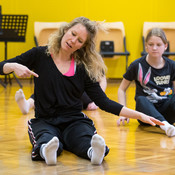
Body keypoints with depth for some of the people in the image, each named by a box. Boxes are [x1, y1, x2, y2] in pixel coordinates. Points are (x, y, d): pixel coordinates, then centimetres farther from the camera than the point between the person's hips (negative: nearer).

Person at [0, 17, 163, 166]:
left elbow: (103, 102, 4)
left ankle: (94, 151, -66)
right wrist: (14, 66, -16)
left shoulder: (84, 69, 5)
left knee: (85, 140, -37)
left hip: (74, 121, 1)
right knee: (47, 140, -39)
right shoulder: (40, 55, 4)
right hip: (44, 121, -1)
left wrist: (139, 115, -3)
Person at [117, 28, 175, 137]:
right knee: (141, 100, -34)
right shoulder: (137, 66, -2)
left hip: (166, 112, 2)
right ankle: (165, 125, -56)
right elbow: (122, 89, 6)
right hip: (146, 111, -2)